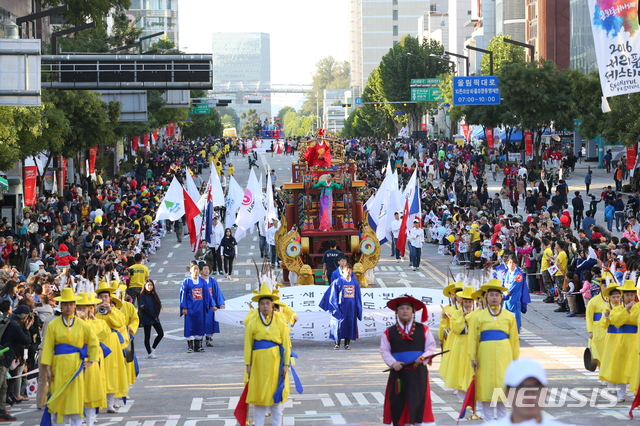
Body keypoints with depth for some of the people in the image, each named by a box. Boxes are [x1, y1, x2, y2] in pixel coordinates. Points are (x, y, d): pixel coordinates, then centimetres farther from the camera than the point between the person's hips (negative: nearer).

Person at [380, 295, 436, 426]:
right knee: (398, 404, 3)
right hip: (398, 373, 0)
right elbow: (384, 351, 2)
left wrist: (423, 357, -14)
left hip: (418, 372, 0)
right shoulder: (390, 332, 4)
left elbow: (431, 346, 5)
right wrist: (393, 363, -15)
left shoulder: (423, 329, 6)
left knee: (418, 401, -2)